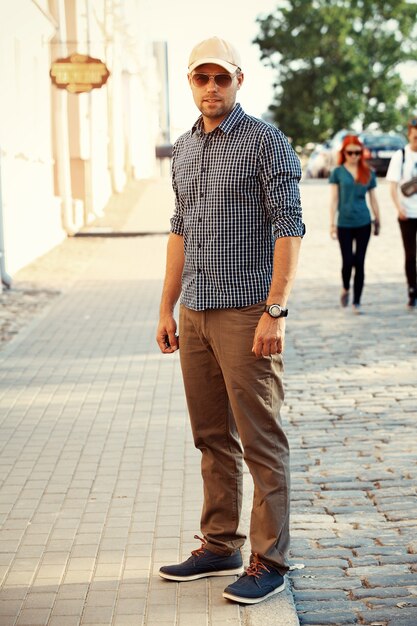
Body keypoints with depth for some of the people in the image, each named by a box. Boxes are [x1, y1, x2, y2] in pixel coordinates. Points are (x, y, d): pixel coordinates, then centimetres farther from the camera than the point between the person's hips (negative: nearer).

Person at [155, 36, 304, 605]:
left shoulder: (265, 142, -7)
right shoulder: (184, 149, 14)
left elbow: (289, 227, -12)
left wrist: (275, 311, -19)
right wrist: (167, 308, 16)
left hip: (246, 314, -7)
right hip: (196, 315, 7)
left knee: (261, 441, -2)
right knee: (213, 438, 14)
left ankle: (269, 560, 6)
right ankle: (220, 547, 25)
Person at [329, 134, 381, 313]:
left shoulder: (368, 173, 6)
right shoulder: (338, 172, 1)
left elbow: (373, 198, 12)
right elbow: (334, 199, -1)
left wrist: (378, 220, 11)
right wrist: (332, 223, -5)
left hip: (363, 223, 2)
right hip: (344, 224, -1)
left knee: (359, 263, 2)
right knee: (348, 261, -3)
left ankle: (357, 302, 10)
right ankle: (345, 289, 27)